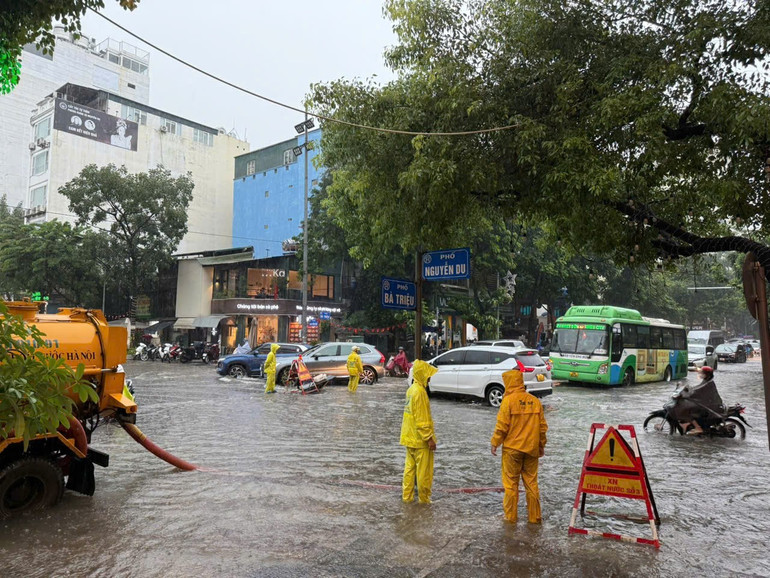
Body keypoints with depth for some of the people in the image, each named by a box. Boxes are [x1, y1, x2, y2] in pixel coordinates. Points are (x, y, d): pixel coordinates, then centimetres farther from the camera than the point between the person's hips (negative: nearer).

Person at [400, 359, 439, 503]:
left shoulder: (411, 389, 10)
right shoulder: (420, 392, -20)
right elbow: (422, 420, -21)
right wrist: (429, 438, -17)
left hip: (409, 437, 9)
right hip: (420, 439, -9)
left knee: (409, 467, 15)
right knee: (424, 470, 3)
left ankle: (407, 496, 21)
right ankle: (424, 498, 13)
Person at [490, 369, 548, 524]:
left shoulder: (508, 400, -12)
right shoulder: (535, 401, 2)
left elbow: (502, 426, -14)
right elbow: (542, 426, 6)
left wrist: (495, 443, -2)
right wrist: (541, 445, 18)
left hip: (512, 448, -4)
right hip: (532, 448, 4)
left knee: (511, 483, 8)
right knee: (531, 483, 14)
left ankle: (511, 515, 17)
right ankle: (534, 516, 20)